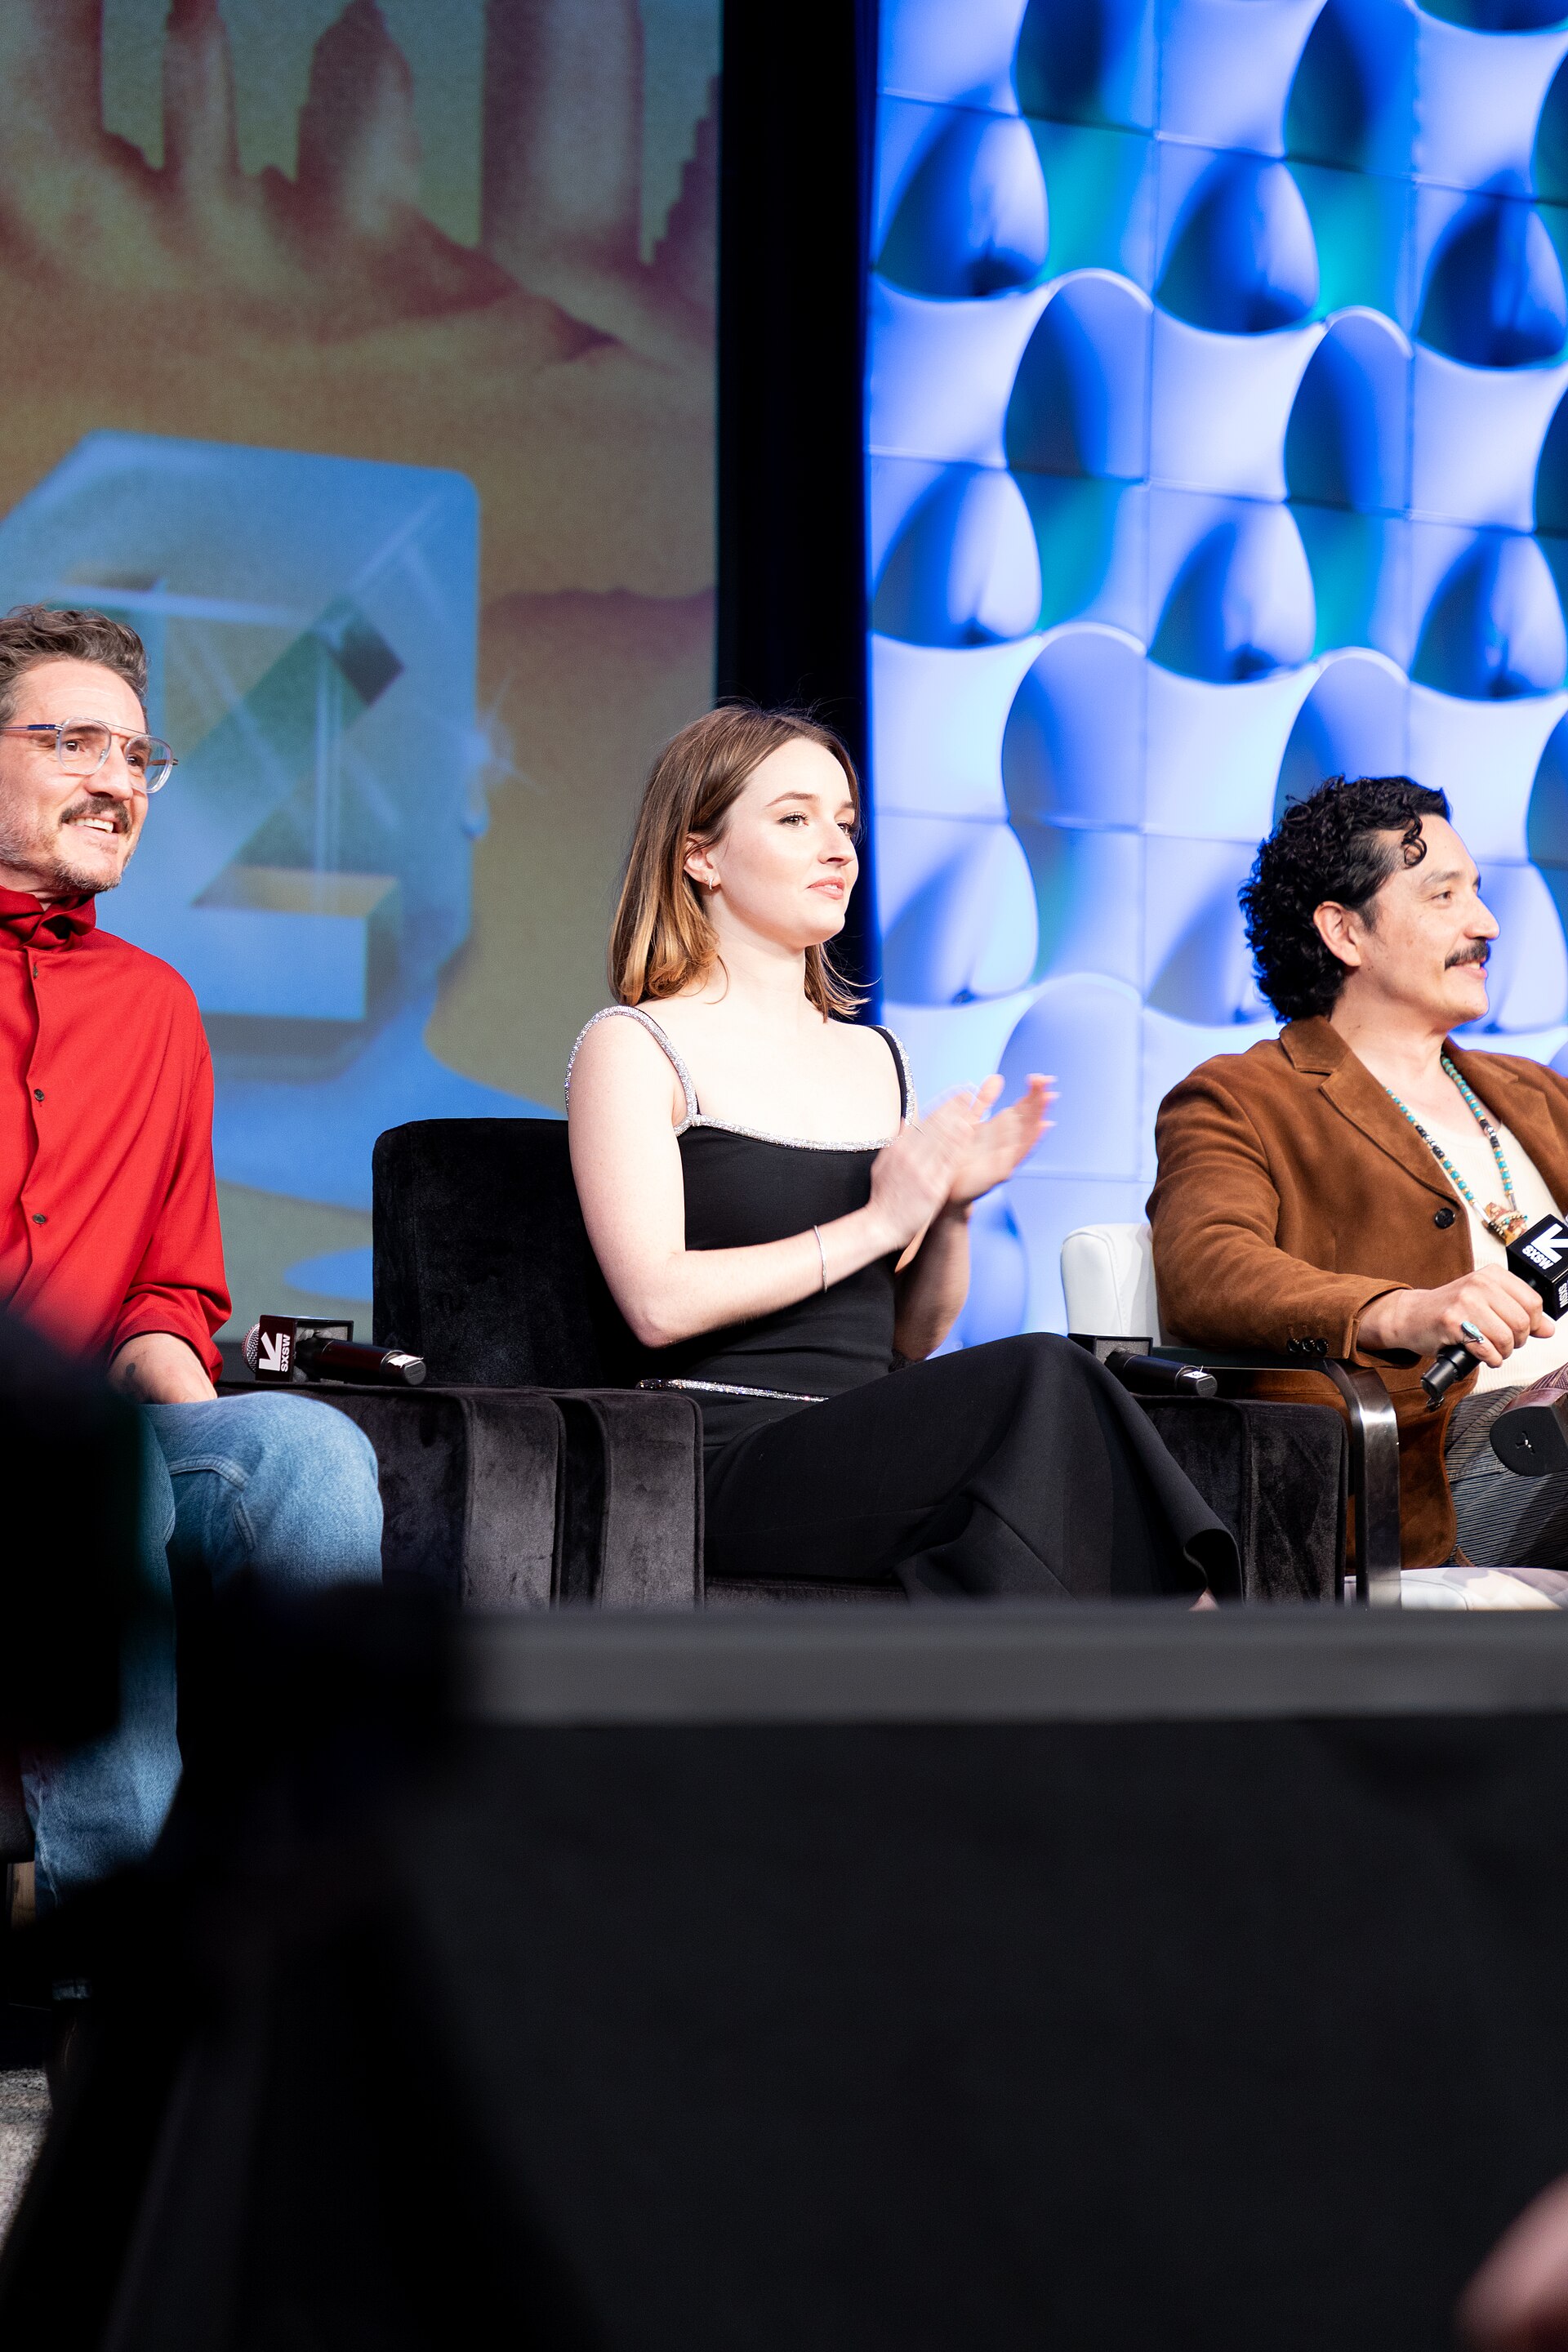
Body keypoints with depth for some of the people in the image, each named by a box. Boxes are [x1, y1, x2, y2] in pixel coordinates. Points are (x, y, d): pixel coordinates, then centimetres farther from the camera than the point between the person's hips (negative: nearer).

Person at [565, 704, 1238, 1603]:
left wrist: (953, 1208, 3)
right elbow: (658, 1302, -11)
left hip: (872, 1455, 6)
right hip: (733, 1456, -6)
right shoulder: (634, 1047, 4)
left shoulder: (877, 1058, 23)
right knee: (1044, 1377, -31)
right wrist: (875, 1223, -9)